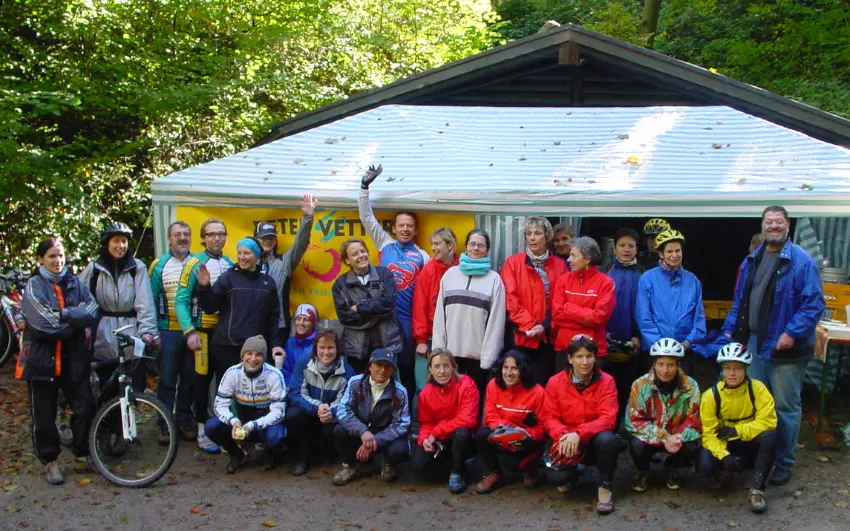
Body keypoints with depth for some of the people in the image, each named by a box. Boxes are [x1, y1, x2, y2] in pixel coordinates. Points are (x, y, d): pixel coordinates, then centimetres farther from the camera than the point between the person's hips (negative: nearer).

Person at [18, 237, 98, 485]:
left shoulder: (75, 283, 8)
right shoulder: (34, 286, -4)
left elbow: (92, 312, -6)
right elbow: (44, 322, -18)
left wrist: (63, 313, -18)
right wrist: (76, 317, -9)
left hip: (73, 358, 3)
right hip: (42, 358, -3)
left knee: (85, 406, 3)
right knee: (44, 413, 6)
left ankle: (84, 453, 21)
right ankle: (50, 461, 20)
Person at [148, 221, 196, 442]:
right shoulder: (159, 265, 2)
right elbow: (151, 299, 3)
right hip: (168, 331, -1)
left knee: (189, 379, 10)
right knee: (167, 380, 4)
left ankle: (184, 420, 22)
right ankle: (165, 423, 14)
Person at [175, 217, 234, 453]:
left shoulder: (231, 265, 7)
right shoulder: (195, 264, -7)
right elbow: (181, 300, -10)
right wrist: (189, 331, -19)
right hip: (203, 331, -4)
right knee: (203, 379, 3)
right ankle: (203, 431, 13)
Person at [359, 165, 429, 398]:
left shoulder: (422, 257, 6)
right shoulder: (385, 244, 8)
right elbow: (367, 217, 4)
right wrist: (365, 187, -5)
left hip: (406, 317, -1)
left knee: (406, 365, 6)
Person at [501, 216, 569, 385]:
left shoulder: (559, 265, 7)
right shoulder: (513, 262, 1)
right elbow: (510, 300, -6)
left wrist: (545, 326, -11)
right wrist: (530, 325, -14)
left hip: (548, 337, 2)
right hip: (521, 336, -2)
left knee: (543, 384, 8)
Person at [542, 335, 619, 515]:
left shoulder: (606, 381, -9)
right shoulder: (555, 382, -6)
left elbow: (607, 419, -18)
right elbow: (550, 417, -5)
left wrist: (579, 434, -32)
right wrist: (563, 436, -26)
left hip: (594, 441, 0)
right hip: (567, 441, 1)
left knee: (608, 439, -36)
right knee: (557, 476, -27)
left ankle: (605, 487, -10)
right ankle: (571, 476, 15)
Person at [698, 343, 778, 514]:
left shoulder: (758, 388, -13)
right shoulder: (711, 395, -15)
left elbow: (767, 421, -20)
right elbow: (709, 433, -16)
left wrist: (737, 430, -26)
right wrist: (724, 456, -33)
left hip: (750, 443, 1)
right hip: (724, 444, -1)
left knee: (769, 436, -32)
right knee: (705, 464, -31)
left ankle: (757, 489, -20)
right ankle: (719, 471, 9)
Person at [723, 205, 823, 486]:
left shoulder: (801, 261, -11)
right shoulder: (752, 260, 11)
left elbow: (814, 303, -15)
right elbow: (740, 299, 17)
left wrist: (792, 333, -22)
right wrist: (730, 329, 11)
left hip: (785, 348, -6)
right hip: (754, 343, 7)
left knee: (785, 407, 4)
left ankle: (784, 463, 17)